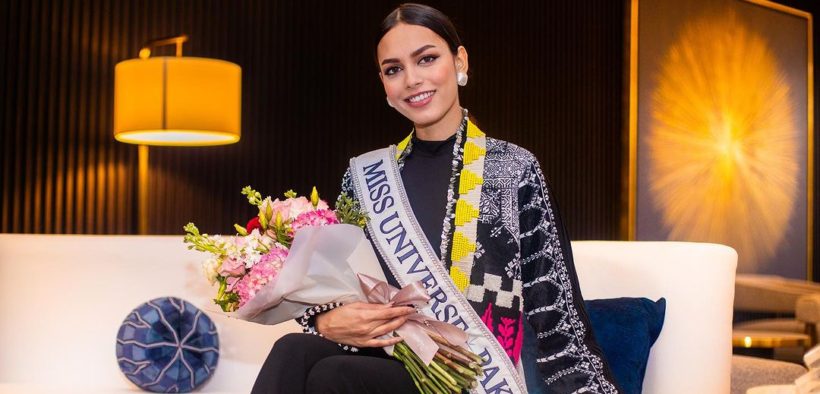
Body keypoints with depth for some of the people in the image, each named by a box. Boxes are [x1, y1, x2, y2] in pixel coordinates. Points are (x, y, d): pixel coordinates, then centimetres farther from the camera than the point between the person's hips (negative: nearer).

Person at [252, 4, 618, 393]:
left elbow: (555, 308, -2)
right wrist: (327, 323, -10)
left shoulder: (513, 168, -1)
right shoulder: (365, 174, 9)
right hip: (386, 362, 4)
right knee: (293, 353, -27)